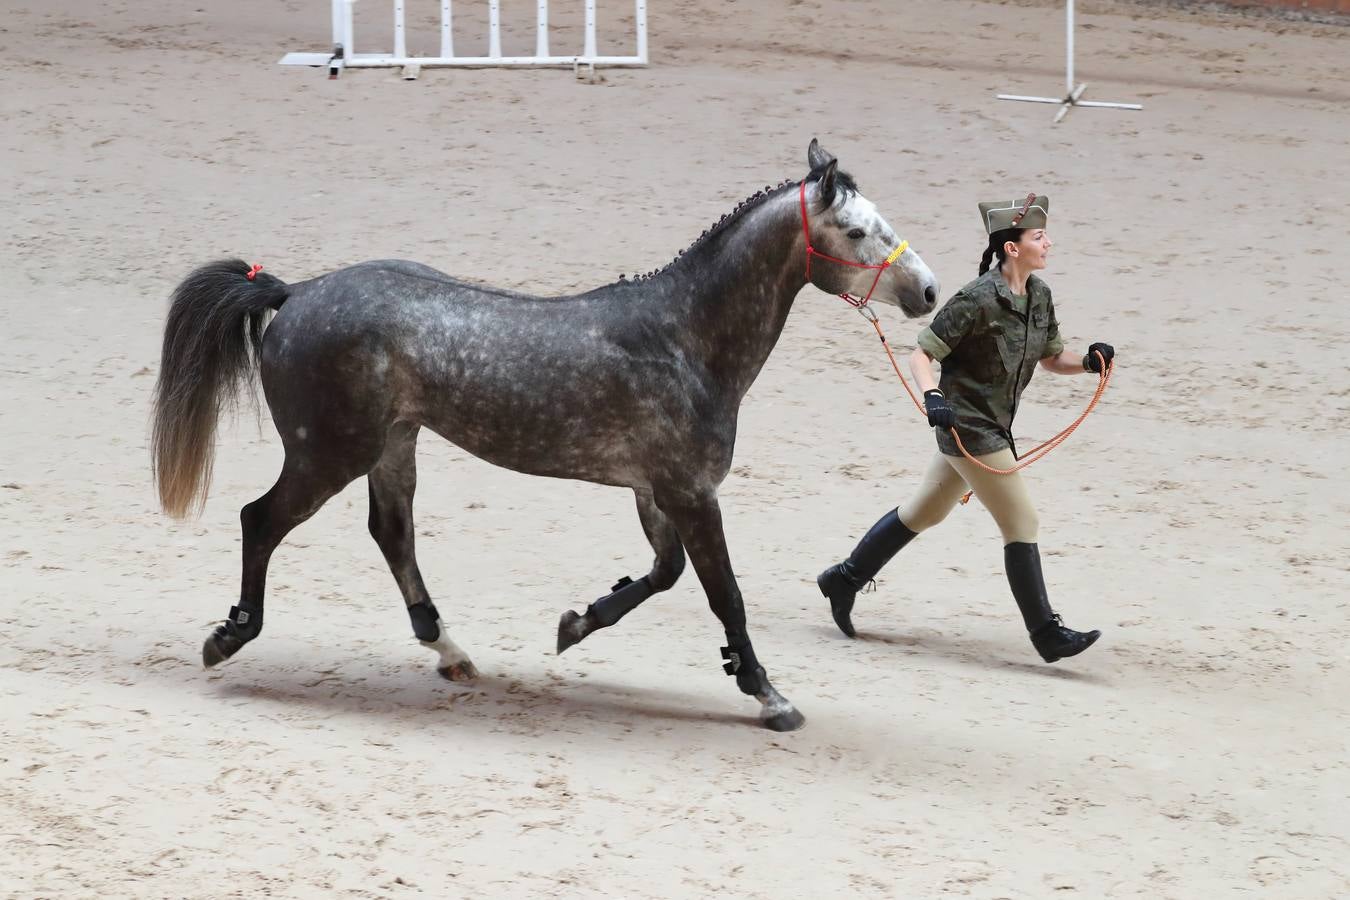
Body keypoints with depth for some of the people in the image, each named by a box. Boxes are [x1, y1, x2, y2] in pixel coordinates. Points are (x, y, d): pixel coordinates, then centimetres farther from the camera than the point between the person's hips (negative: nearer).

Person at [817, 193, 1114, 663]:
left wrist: (1090, 361, -4)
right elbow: (920, 354, -16)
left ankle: (845, 578, 34)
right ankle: (1046, 634, -1)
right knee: (1022, 524, -7)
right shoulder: (978, 299, -20)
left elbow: (1052, 359, 16)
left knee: (925, 511, 20)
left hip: (992, 426, 9)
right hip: (969, 425, -9)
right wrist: (932, 396, -33)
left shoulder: (1038, 295, 5)